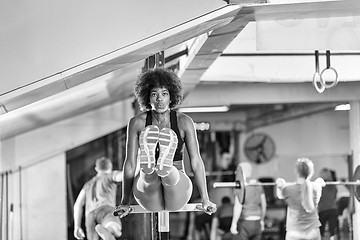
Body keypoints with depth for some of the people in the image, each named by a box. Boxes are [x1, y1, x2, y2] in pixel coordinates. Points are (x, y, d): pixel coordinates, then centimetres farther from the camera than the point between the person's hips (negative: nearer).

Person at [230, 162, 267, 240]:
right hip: (256, 224, 7)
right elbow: (264, 204, 11)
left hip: (244, 225, -7)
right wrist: (262, 220, 20)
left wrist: (233, 223, -18)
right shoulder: (258, 185, 7)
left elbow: (238, 205, -21)